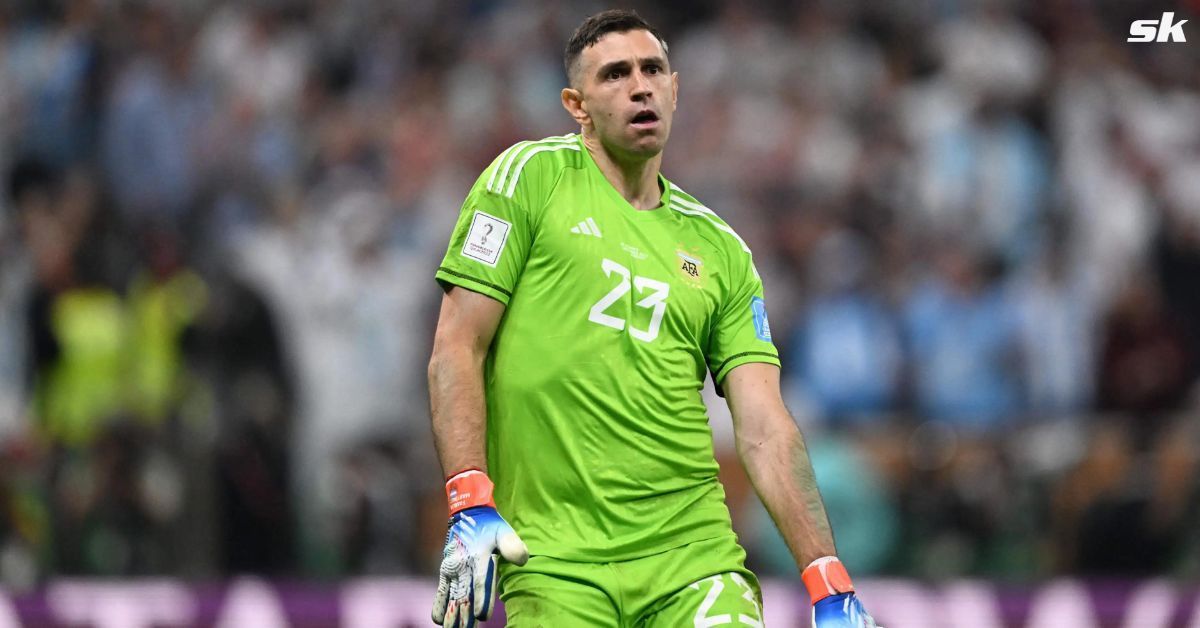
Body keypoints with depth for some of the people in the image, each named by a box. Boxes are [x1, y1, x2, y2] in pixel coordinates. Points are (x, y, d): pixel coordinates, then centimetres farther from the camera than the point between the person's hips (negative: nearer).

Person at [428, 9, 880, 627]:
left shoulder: (719, 249, 13)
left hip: (692, 552, 2)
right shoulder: (529, 176, 5)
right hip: (554, 563, -2)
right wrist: (470, 505, -12)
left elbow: (764, 431, 8)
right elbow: (457, 348, 0)